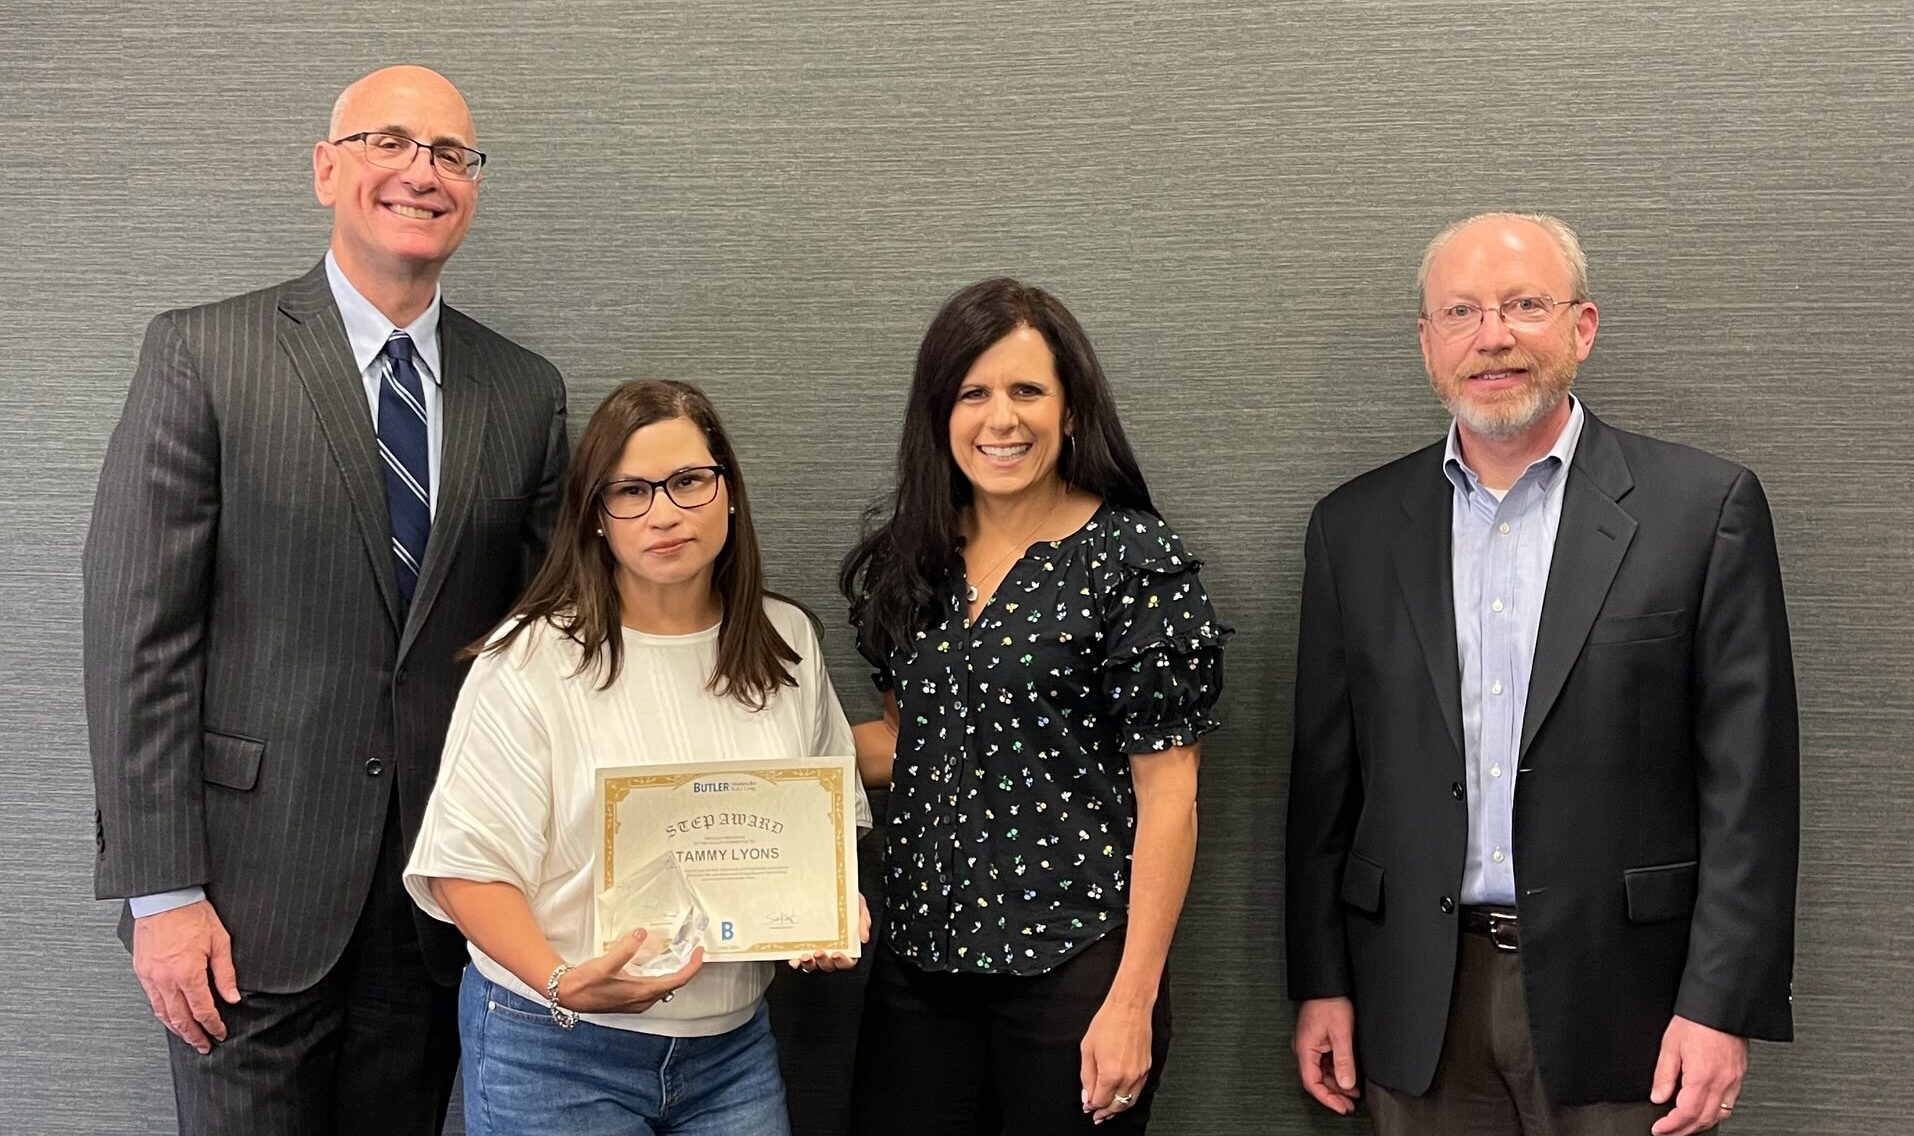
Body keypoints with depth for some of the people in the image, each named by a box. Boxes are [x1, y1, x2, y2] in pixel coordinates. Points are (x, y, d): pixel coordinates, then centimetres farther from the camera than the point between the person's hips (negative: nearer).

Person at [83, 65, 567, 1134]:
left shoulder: (527, 392, 5)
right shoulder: (203, 354, -5)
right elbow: (138, 632, -7)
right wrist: (162, 892, -11)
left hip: (442, 898, 3)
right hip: (255, 886, -3)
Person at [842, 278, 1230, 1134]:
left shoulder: (1135, 562, -10)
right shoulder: (910, 559, 5)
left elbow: (1167, 797, -11)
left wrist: (1132, 1003, -14)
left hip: (1073, 966, -5)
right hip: (920, 959, 5)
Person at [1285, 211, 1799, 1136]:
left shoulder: (1705, 507, -3)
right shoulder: (1355, 527, 4)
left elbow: (1749, 779, -5)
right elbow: (1326, 776, 7)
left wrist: (1721, 1005, -10)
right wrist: (1321, 984, 5)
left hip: (1620, 1001, -2)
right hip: (1419, 1011, 2)